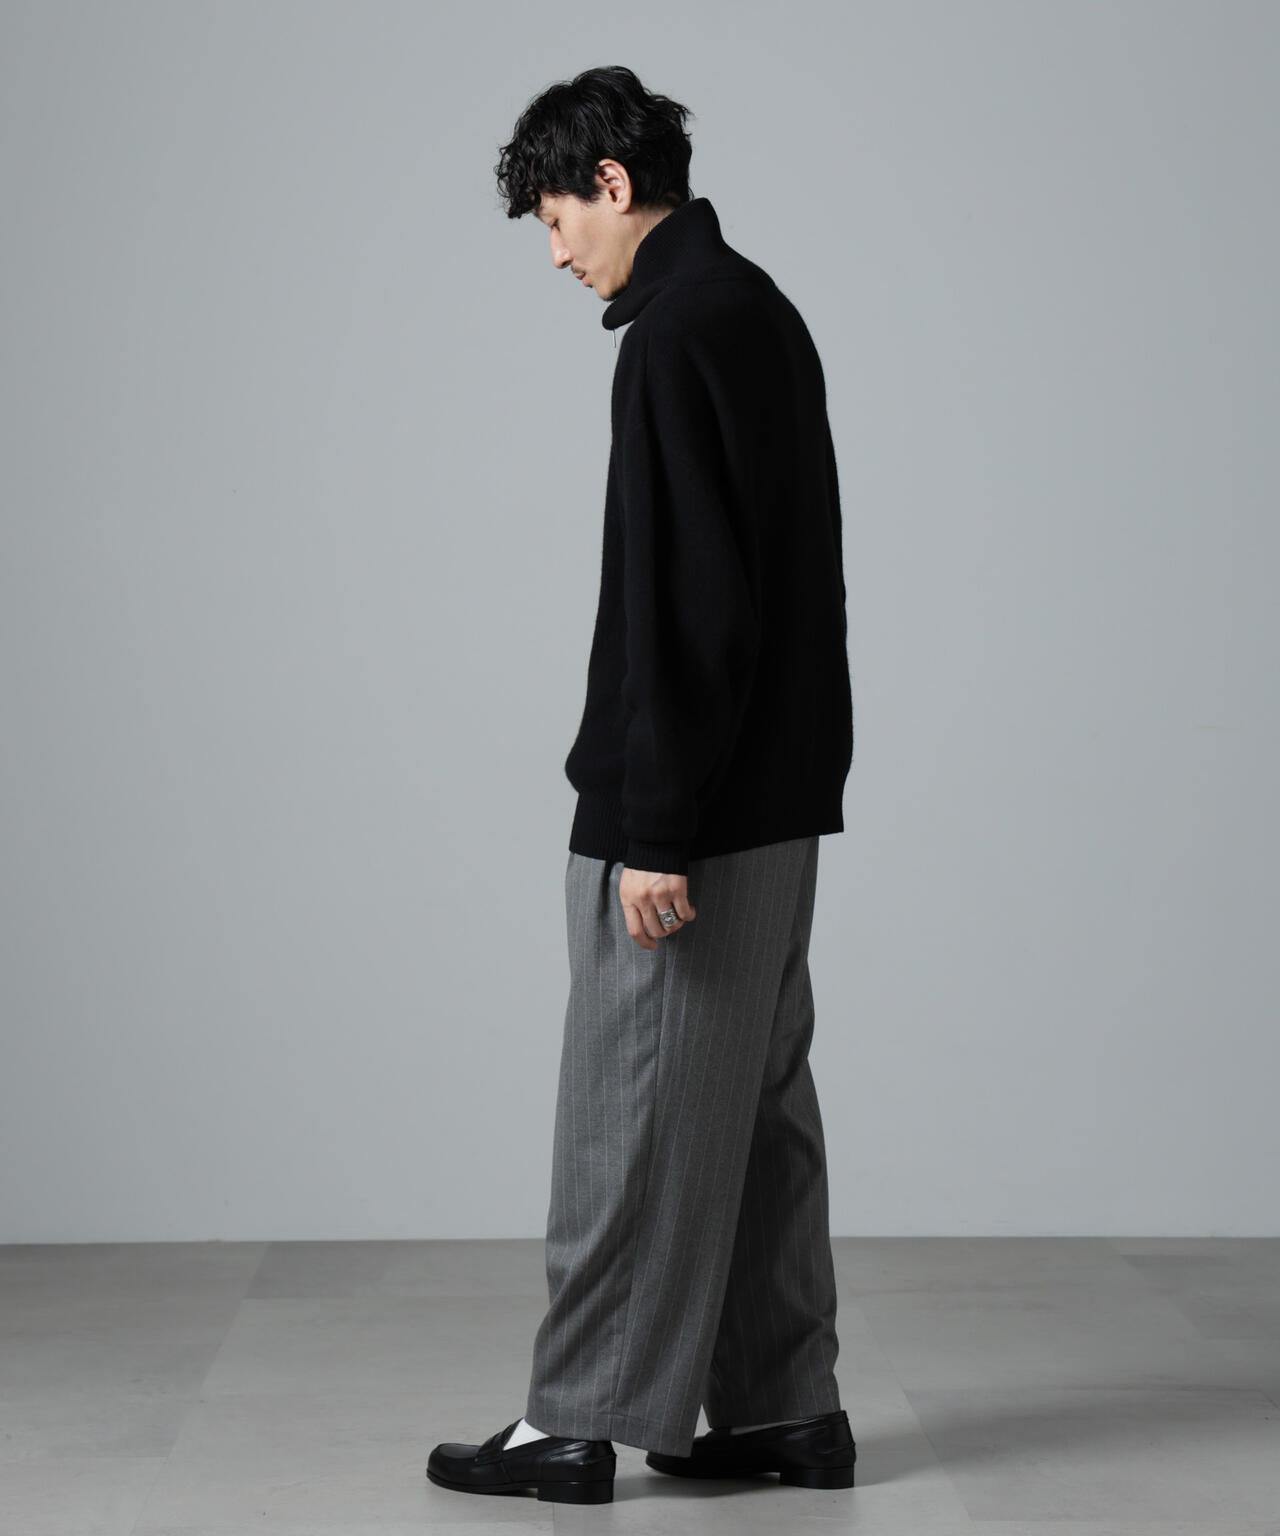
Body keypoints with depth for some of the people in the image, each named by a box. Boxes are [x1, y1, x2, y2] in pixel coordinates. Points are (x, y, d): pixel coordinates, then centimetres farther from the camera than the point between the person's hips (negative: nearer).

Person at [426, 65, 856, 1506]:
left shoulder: (677, 333, -16)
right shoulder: (761, 310, 15)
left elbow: (681, 603, -22)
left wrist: (653, 830, -21)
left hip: (686, 811, -10)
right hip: (779, 794, 10)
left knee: (633, 1111, -2)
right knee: (757, 1099, 12)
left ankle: (578, 1421, 8)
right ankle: (782, 1408, 19)